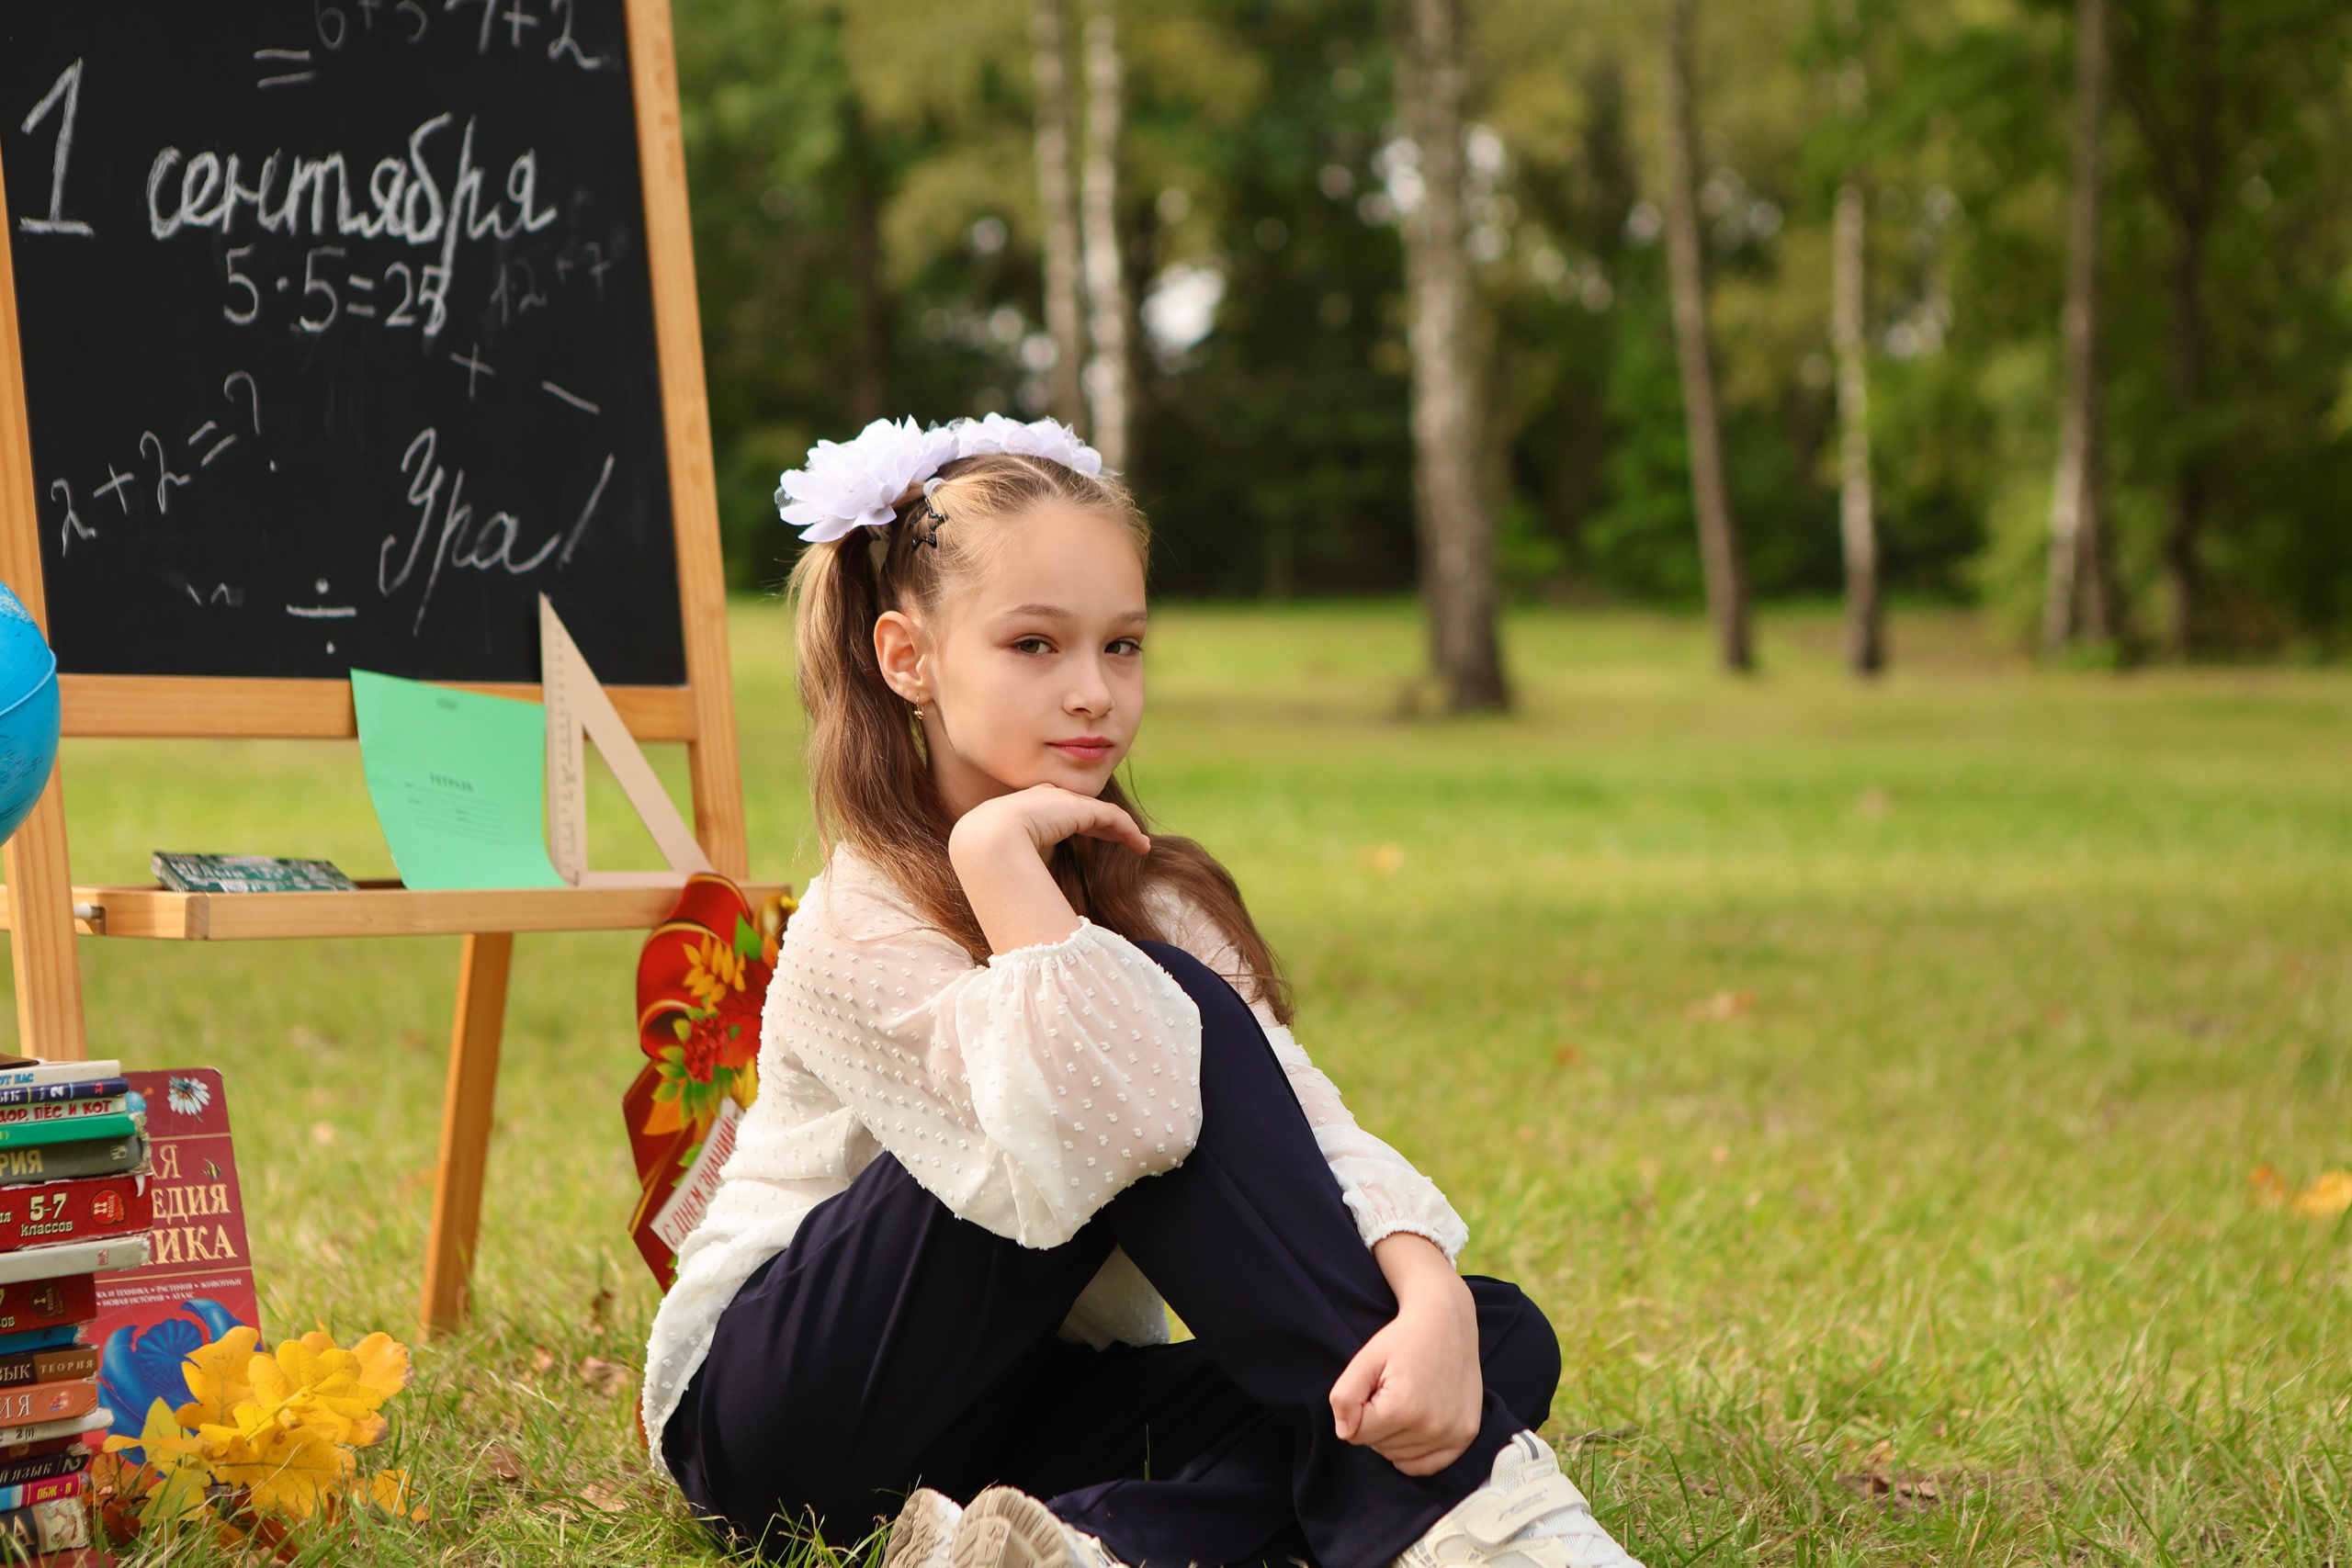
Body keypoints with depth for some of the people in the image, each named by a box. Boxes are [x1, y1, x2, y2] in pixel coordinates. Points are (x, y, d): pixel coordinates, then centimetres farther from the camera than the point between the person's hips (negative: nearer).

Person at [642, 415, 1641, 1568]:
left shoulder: (1146, 897, 3)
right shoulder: (857, 932, -17)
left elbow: (1308, 1127, -13)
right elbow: (1093, 1143, -36)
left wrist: (1435, 1302, -33)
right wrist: (997, 851, -29)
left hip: (1016, 1410, 7)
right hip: (770, 1410, -7)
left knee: (1503, 1342, -15)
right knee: (1168, 1013, -27)